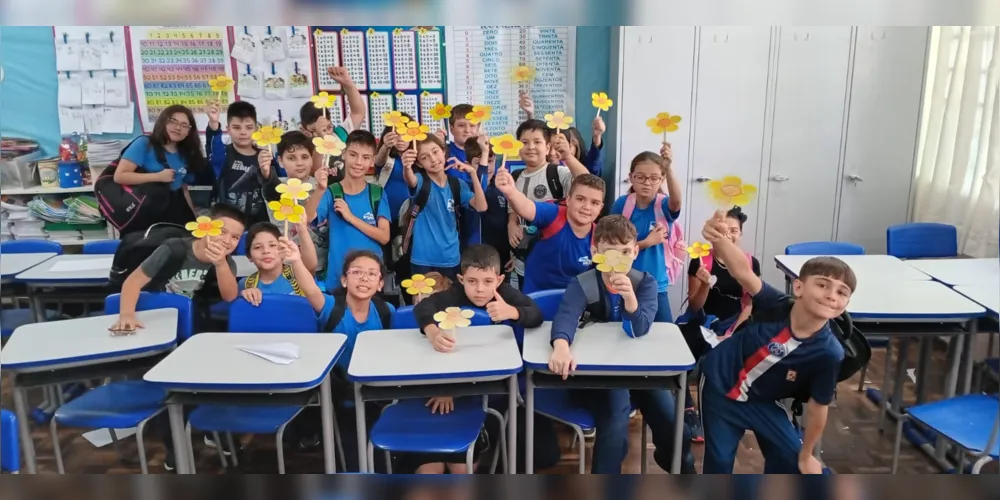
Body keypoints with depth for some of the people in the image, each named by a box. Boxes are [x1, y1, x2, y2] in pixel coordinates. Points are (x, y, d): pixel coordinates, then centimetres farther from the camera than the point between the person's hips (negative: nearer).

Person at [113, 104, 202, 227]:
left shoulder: (186, 154, 11)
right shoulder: (144, 144, -5)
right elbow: (119, 176, -14)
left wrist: (194, 217, 6)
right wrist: (158, 177, -16)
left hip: (176, 211, 5)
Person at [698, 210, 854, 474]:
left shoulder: (829, 353, -24)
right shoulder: (776, 306, -28)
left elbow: (817, 408, -13)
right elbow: (743, 271, -46)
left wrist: (806, 455, -1)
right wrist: (719, 239, -66)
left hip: (761, 402, 2)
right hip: (720, 387, -2)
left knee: (790, 456, 7)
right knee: (719, 457, 7)